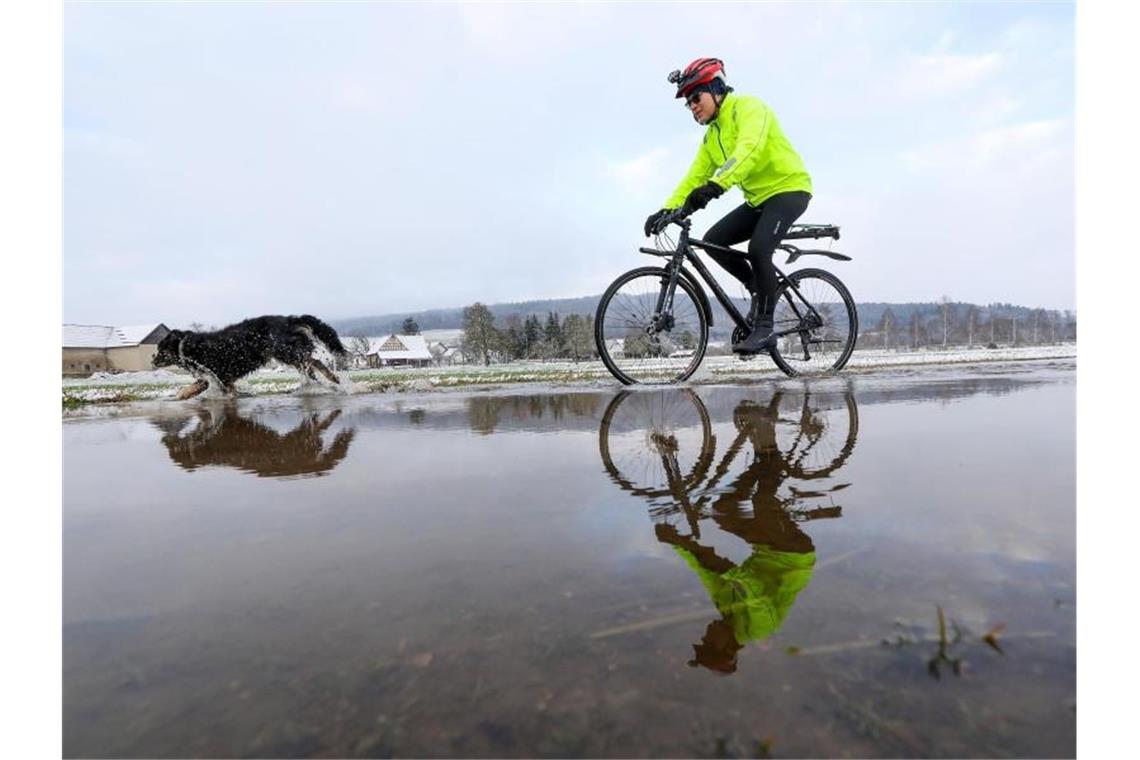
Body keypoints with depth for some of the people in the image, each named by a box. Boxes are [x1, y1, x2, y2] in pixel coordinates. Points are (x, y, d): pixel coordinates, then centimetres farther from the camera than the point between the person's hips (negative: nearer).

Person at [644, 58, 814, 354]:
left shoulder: (747, 107, -13)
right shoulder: (711, 135, 13)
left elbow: (749, 149, -33)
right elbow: (694, 177, 5)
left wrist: (715, 185, -47)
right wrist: (667, 210, -9)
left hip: (788, 188, -8)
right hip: (758, 198, 8)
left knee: (758, 249, -28)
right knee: (713, 241, -6)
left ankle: (764, 328, -15)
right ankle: (761, 289, 11)